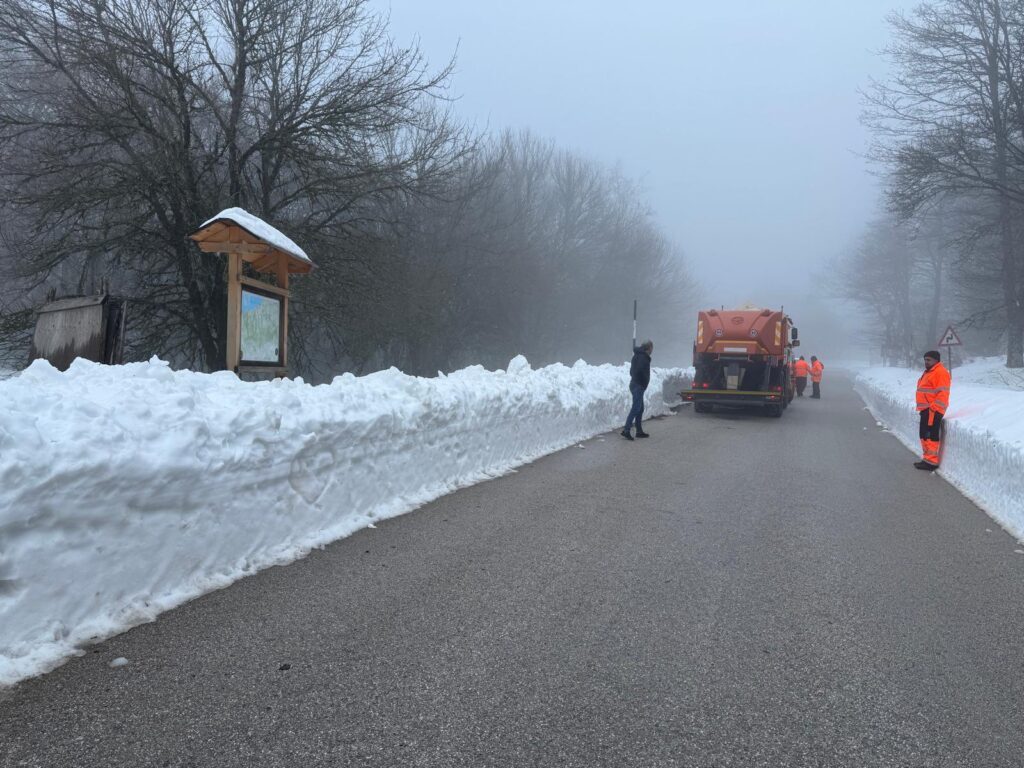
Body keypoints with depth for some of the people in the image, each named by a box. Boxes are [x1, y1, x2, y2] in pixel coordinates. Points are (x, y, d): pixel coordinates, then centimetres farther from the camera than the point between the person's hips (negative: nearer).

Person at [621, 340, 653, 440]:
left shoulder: (637, 355, 15)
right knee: (636, 408, -11)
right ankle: (626, 430, -15)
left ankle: (639, 431, 20)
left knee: (640, 409, 15)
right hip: (638, 386, -10)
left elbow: (632, 371, 19)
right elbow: (640, 370, -28)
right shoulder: (643, 357, -15)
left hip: (635, 384, 10)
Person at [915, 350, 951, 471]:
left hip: (933, 410, -11)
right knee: (924, 434, 15)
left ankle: (931, 462, -9)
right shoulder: (928, 372, 20)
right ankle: (927, 458, 22)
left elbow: (942, 394, -20)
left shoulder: (941, 372, -13)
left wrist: (934, 408, -24)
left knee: (931, 435, -10)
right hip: (925, 410, 11)